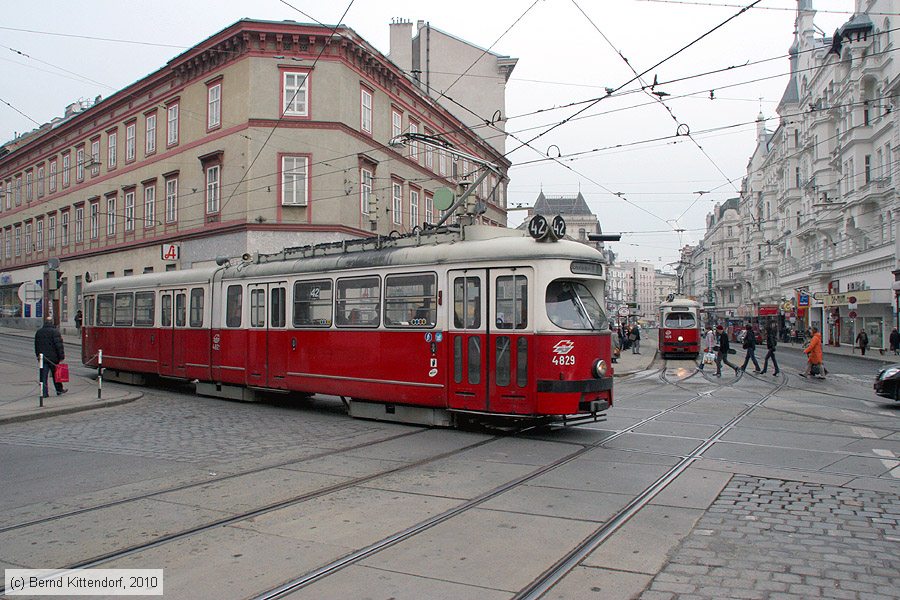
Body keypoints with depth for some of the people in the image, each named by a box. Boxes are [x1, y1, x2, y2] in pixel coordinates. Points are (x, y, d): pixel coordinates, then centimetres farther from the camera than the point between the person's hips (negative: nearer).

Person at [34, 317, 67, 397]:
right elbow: (59, 345, -14)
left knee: (43, 375, 3)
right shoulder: (55, 331, -10)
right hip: (53, 357, -4)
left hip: (42, 357, 4)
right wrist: (61, 356, -12)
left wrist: (38, 355, 27)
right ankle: (59, 390, 20)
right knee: (56, 374, 9)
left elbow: (36, 345, 19)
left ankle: (44, 392, 1)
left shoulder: (38, 332, 10)